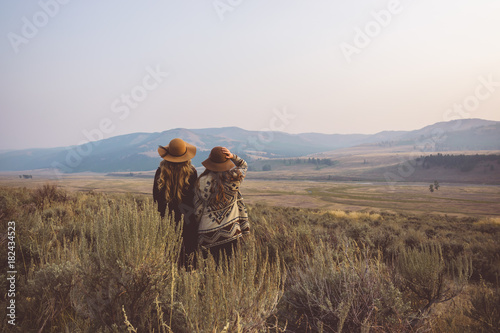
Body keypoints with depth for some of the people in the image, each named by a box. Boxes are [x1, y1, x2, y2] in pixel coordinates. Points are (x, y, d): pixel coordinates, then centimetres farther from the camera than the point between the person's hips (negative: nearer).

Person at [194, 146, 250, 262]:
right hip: (230, 230, 0)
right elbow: (244, 165, 14)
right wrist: (232, 156, -2)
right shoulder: (234, 178, -9)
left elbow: (198, 208, 1)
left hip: (209, 232, 0)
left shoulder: (202, 181, -8)